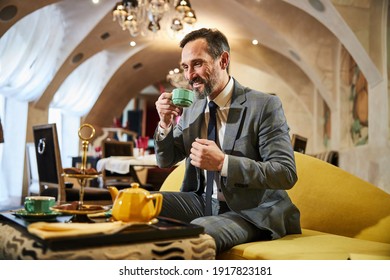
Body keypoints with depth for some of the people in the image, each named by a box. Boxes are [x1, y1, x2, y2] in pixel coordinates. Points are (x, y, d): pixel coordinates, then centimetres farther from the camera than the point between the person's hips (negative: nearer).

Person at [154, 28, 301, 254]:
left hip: (251, 212, -6)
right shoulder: (192, 109, 7)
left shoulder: (264, 105, -12)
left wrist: (223, 163, -28)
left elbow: (287, 173, -18)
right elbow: (166, 161, 13)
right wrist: (165, 123, -7)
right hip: (203, 201, 6)